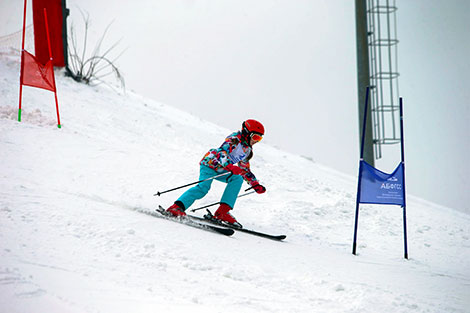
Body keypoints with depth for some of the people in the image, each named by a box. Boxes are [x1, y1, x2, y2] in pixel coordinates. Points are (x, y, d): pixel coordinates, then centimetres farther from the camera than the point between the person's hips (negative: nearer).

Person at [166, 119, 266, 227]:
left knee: (238, 179, -17)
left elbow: (245, 170, 25)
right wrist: (229, 166, -44)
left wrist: (256, 185, 17)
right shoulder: (235, 139, -13)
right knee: (203, 187, -28)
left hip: (220, 170, 8)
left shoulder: (248, 150, 15)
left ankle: (222, 212, -25)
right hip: (210, 163, -8)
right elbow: (222, 152, -28)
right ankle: (177, 207, -30)